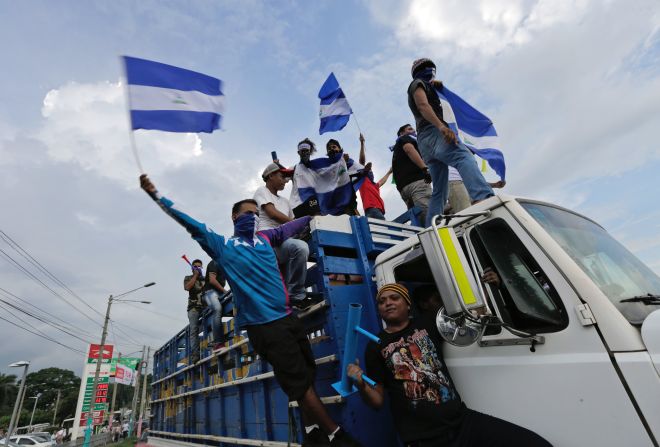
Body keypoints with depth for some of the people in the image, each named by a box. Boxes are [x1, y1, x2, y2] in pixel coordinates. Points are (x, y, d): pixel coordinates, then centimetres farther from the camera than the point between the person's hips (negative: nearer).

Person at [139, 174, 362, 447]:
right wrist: (154, 194, -5)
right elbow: (190, 224, -2)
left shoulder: (265, 238, 15)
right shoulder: (223, 246, 2)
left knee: (307, 375, 12)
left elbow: (290, 227, 27)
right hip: (263, 324, -6)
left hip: (288, 317, 6)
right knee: (301, 382, -1)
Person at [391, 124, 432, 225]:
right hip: (415, 180, -8)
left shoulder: (397, 151, 38)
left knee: (420, 219, -1)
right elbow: (409, 148, -6)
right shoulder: (406, 138, 18)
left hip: (403, 187, 8)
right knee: (432, 214, -24)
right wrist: (425, 168, -19)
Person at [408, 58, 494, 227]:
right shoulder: (418, 83, 13)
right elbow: (423, 105, -9)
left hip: (425, 143, 10)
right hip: (432, 133, -10)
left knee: (439, 191, 1)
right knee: (464, 157, -34)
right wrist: (441, 126, -25)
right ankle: (482, 199, -58)